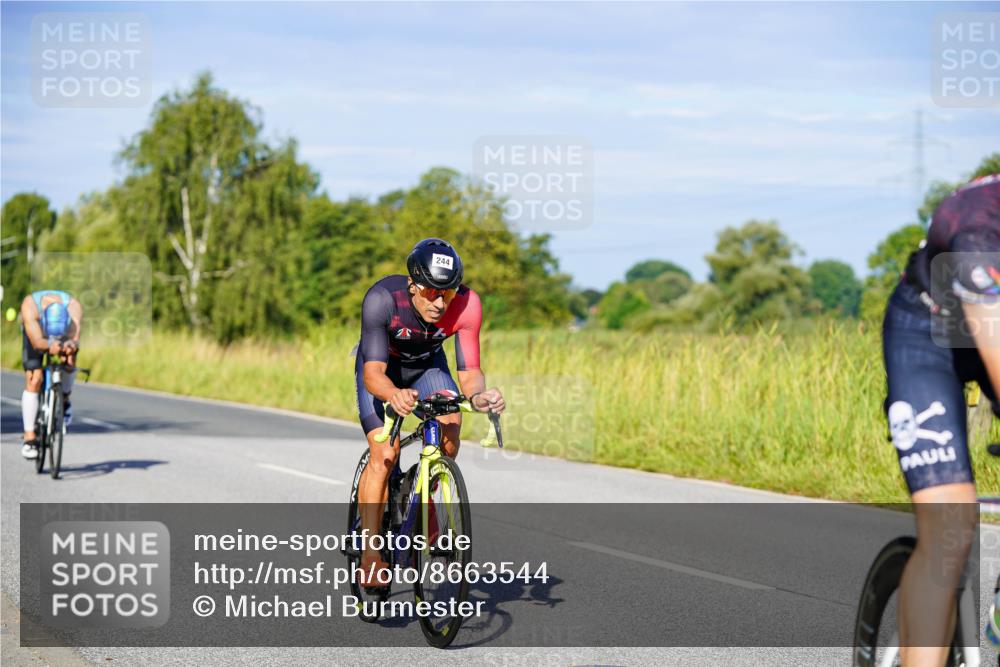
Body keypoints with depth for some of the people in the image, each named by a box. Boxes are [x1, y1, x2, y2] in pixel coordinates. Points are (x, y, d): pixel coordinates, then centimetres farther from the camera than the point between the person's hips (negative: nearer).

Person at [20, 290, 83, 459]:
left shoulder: (74, 307, -39)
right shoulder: (30, 306, -41)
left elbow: (75, 338, -49)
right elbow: (37, 341, -49)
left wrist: (71, 346, -72)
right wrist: (50, 346, -70)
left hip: (65, 333, 2)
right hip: (35, 333, -2)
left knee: (69, 361, -25)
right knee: (33, 380, -17)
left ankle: (65, 399, 8)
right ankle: (29, 437, -14)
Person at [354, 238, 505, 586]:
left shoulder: (466, 305, -30)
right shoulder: (382, 299, -37)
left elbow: (469, 371, -27)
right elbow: (373, 374, -39)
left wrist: (477, 395, -50)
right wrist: (394, 395, -61)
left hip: (427, 364, 2)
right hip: (381, 367, -2)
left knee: (450, 425, -25)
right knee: (384, 454, -19)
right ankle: (370, 555, -11)